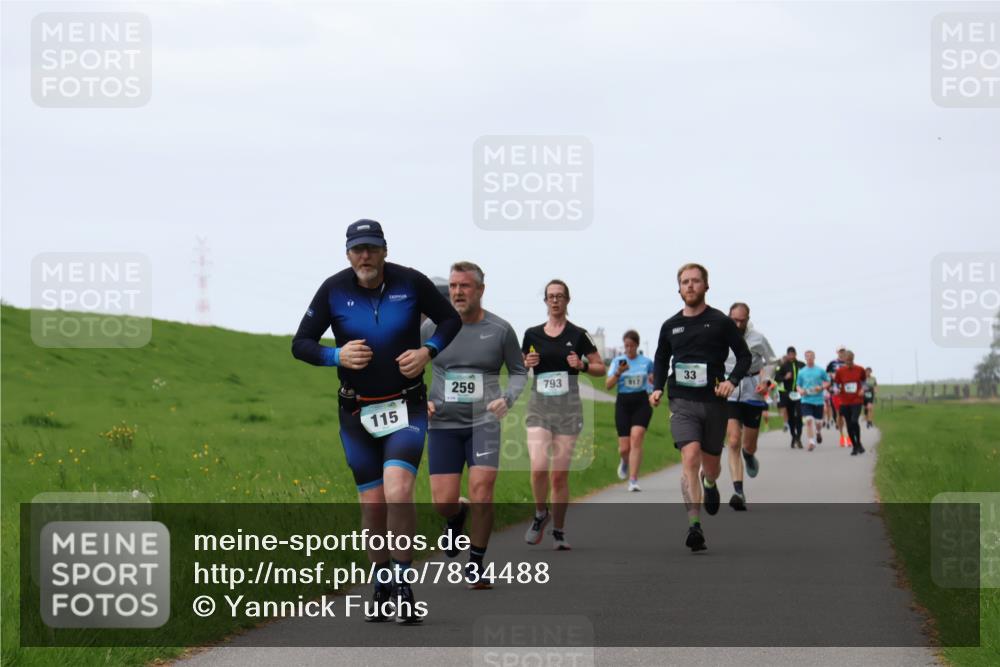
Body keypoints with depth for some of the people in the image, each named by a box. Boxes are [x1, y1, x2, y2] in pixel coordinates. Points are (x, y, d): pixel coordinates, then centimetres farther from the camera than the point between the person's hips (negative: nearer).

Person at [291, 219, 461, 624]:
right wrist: (337, 356, -19)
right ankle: (382, 587, 20)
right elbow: (300, 345, -1)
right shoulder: (334, 290, -6)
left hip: (406, 407, -2)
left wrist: (427, 351, -10)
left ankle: (402, 586, -14)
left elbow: (450, 320, 8)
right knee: (372, 504, 4)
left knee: (398, 492, -20)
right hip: (358, 412, 2)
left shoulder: (410, 283, -7)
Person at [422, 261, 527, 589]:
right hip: (443, 425, 1)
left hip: (484, 423, -1)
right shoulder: (433, 327, 1)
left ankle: (476, 567, -2)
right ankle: (457, 517, 35)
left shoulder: (500, 329, 0)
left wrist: (507, 399, -7)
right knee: (443, 503, -5)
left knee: (482, 490, -17)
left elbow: (519, 372, 12)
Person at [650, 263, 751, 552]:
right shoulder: (670, 326, 9)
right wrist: (657, 388, 8)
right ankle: (694, 526, -22)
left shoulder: (721, 322, 1)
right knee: (690, 457, -19)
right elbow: (661, 359, 24)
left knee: (710, 463, 11)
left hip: (714, 402, 0)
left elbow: (744, 355, 6)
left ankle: (710, 484, 51)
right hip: (682, 402, 0)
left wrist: (732, 381, -11)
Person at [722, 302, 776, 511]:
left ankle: (749, 455, 52)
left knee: (749, 445, 11)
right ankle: (738, 491, -18)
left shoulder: (757, 339, -5)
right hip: (728, 394, 0)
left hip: (752, 394, 1)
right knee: (733, 442, -15)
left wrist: (766, 381, -6)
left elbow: (770, 361, 9)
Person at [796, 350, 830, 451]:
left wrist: (821, 387, -13)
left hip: (818, 400, 0)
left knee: (817, 421, 12)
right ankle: (812, 442, -11)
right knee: (809, 420, -15)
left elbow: (828, 382, 6)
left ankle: (819, 432, 47)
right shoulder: (802, 372, 4)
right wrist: (800, 390, -10)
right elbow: (798, 385, 12)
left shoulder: (820, 371, -1)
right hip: (806, 400, 0)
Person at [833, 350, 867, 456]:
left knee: (854, 421, -21)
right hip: (845, 402, 2)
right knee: (849, 425, 6)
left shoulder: (860, 370, -1)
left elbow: (863, 381, 13)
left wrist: (863, 389, -6)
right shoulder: (840, 371, 0)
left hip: (857, 400, -2)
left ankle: (858, 443, 0)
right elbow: (837, 384, 9)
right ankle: (854, 446, 21)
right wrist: (837, 390, -12)